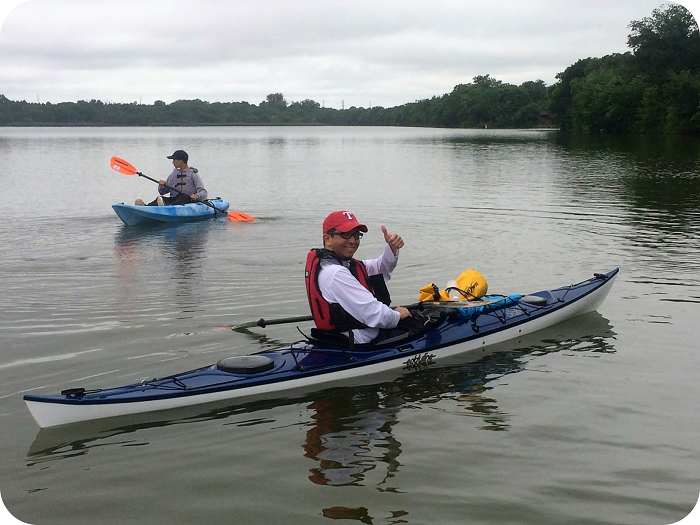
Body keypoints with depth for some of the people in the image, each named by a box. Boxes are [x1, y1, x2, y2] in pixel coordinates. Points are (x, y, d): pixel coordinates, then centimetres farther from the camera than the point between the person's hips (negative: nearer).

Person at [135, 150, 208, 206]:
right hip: (173, 199, 4)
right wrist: (162, 186, -3)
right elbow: (162, 192, 21)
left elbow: (203, 192, -7)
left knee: (184, 197, -37)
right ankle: (146, 207, -54)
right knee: (160, 198, -24)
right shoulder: (173, 175, 19)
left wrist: (197, 196, -30)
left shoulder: (193, 174, 3)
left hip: (189, 201, -4)